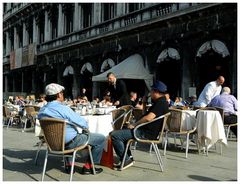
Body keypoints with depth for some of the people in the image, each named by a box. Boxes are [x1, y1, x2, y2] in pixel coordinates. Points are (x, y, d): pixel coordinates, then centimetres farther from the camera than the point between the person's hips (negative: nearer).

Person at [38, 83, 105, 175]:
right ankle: (88, 166, 11)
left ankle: (68, 164, 35)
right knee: (101, 138, 2)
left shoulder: (42, 111, -1)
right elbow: (83, 124, -18)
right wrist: (86, 126, 6)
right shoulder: (63, 109, -23)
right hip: (70, 142, -8)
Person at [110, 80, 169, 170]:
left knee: (115, 135, -17)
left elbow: (149, 118, -29)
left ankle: (126, 160, -7)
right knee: (121, 131, 27)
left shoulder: (161, 103, -18)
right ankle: (129, 157, 20)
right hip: (145, 129, 12)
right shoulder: (160, 102, 16)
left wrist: (134, 124, -18)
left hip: (147, 133, -12)